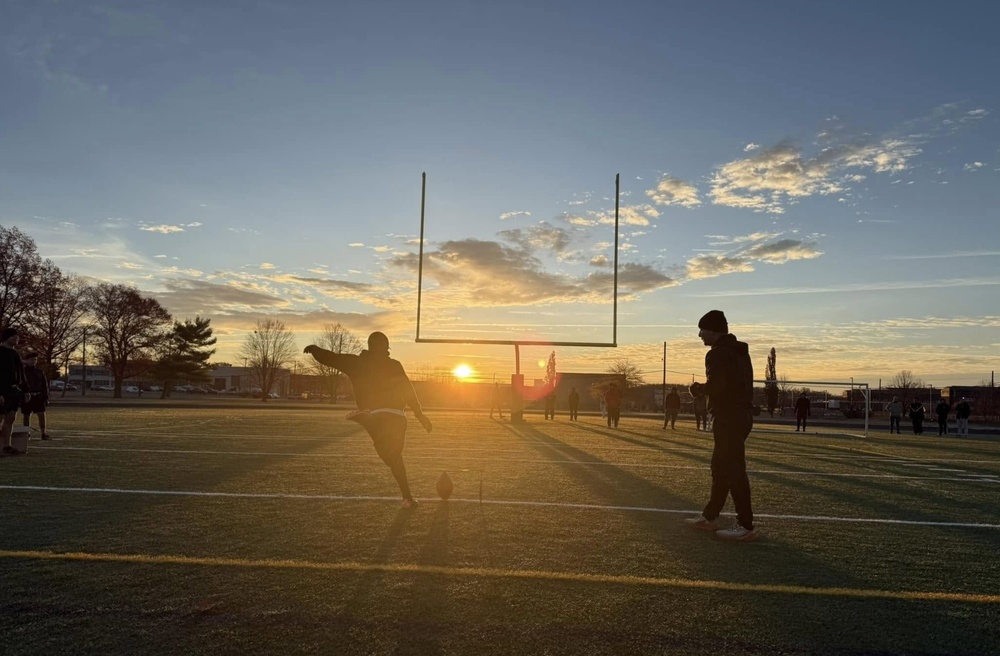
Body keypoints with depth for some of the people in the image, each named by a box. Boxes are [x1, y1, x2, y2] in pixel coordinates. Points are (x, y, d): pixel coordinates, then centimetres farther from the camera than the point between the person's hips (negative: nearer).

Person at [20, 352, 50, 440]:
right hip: (26, 397, -2)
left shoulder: (40, 372, 11)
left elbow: (45, 386, 12)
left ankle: (43, 434, -4)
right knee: (26, 416, 4)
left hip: (38, 397, 2)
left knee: (42, 414, -5)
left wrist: (46, 398, 7)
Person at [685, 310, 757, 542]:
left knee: (733, 469, -6)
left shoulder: (717, 353, -14)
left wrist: (699, 388, -4)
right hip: (742, 414, 10)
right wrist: (705, 388, 15)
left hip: (728, 418, -10)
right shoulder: (739, 351, 16)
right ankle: (710, 517, 25)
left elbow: (715, 385, -24)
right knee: (720, 467, 16)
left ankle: (746, 526, -2)